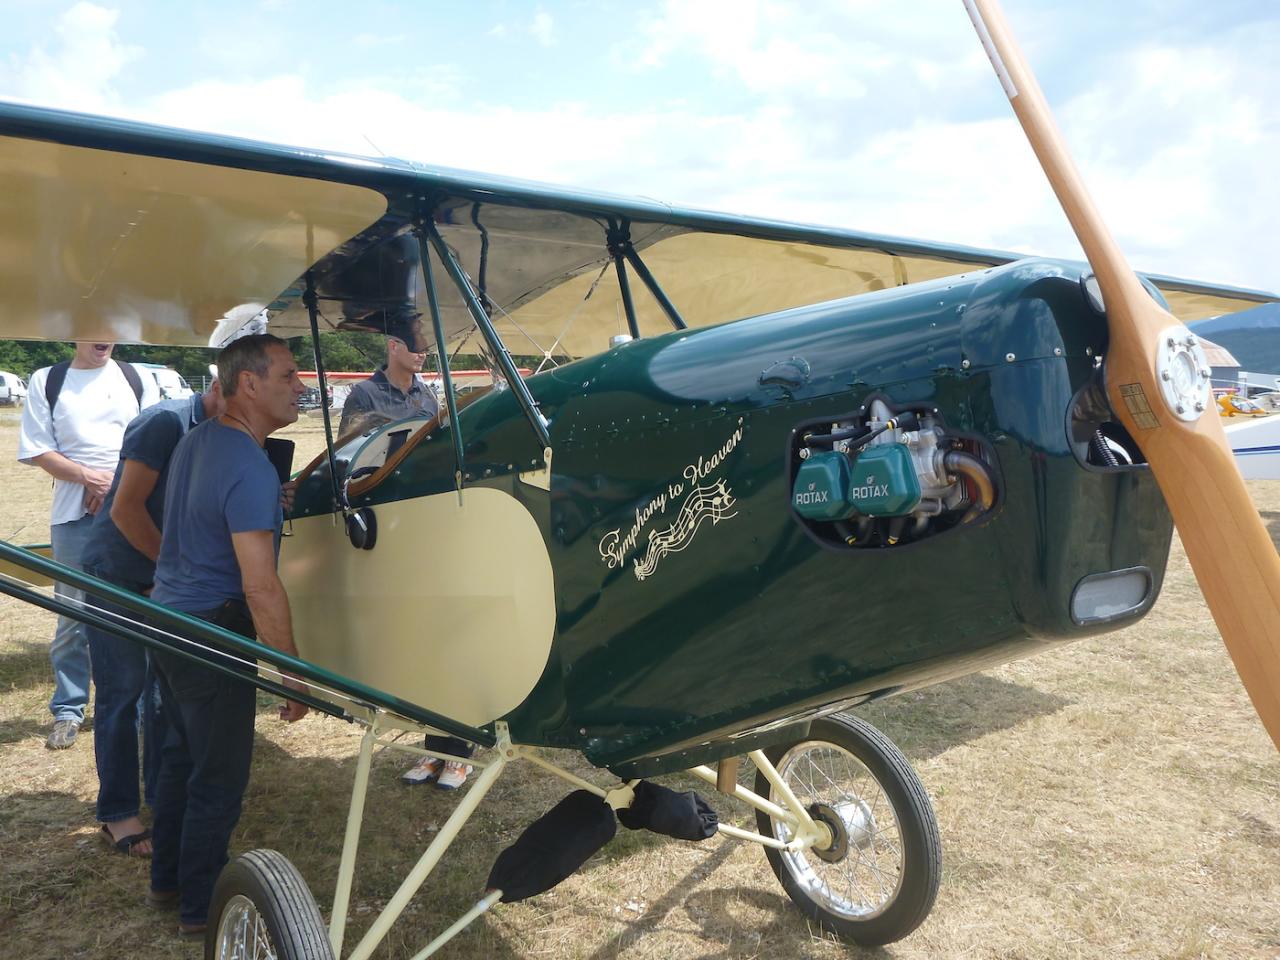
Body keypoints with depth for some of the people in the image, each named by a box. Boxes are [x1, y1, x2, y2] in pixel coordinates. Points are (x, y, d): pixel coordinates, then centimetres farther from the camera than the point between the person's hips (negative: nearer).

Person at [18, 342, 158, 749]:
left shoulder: (136, 379, 8)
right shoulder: (46, 381, 7)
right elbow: (38, 452, 2)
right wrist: (88, 478, -12)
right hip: (74, 517, 0)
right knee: (73, 616, 4)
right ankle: (68, 711, 15)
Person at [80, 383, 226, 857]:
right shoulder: (165, 422, -21)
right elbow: (126, 508, -21)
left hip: (168, 578, 7)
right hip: (118, 574, -7)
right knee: (121, 693, 0)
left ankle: (163, 793, 26)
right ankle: (117, 813, 12)